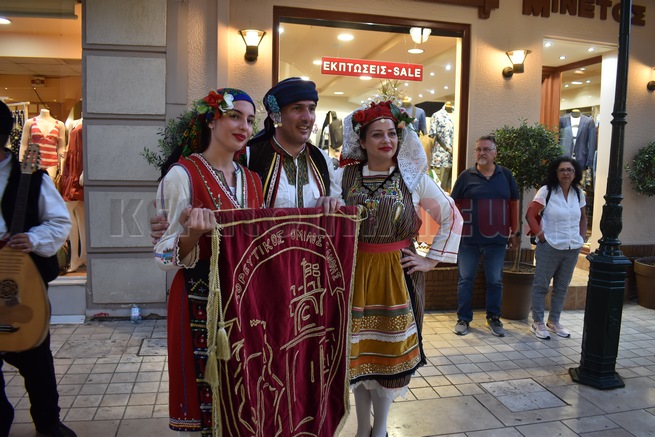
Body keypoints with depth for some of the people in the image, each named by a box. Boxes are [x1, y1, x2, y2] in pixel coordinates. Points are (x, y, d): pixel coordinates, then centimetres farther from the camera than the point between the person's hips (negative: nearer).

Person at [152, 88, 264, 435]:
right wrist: (194, 235, -30)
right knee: (207, 392, 5)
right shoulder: (183, 174, -9)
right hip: (200, 299, -5)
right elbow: (166, 256, -9)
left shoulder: (252, 180, 9)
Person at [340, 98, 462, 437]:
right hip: (357, 273, 1)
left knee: (390, 349, 8)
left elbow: (452, 218, 6)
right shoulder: (347, 176, 0)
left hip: (397, 276, 0)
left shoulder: (413, 177, 0)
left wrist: (431, 260, 1)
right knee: (358, 349, 9)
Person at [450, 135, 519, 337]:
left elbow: (514, 203, 10)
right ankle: (463, 318, 19)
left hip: (497, 240, 2)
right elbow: (453, 204, 2)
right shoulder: (466, 175, 1)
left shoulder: (506, 175, 6)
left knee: (495, 281, 11)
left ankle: (493, 318, 26)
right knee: (465, 280, 7)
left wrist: (514, 232, 8)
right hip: (468, 239, -1)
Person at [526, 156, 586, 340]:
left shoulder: (578, 193, 6)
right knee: (541, 285, 3)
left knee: (562, 287, 15)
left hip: (572, 249, 5)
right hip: (550, 247, -5)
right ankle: (537, 323, 14)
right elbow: (530, 215, -9)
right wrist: (540, 235, -13)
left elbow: (583, 218, 18)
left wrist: (582, 237, 8)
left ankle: (553, 321, 29)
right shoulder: (546, 191, -9)